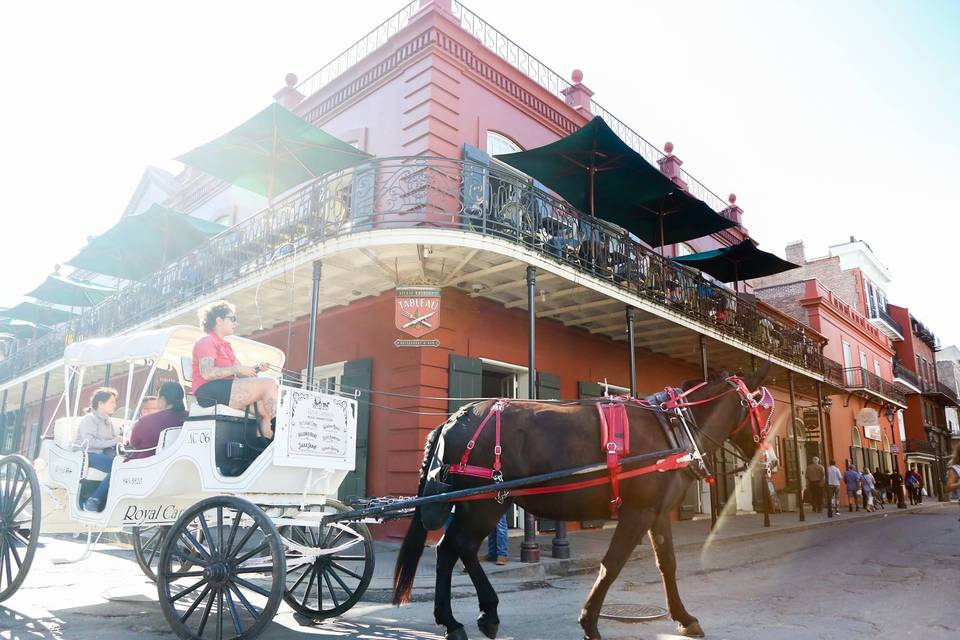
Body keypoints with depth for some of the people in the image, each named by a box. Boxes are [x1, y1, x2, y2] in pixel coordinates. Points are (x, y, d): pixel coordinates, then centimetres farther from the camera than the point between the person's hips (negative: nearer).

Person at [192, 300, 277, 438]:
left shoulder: (226, 345, 29)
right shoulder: (206, 341, 1)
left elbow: (240, 374, 18)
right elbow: (206, 373, -16)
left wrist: (256, 369, 0)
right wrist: (237, 368, -16)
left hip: (227, 389, 10)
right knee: (269, 385, -20)